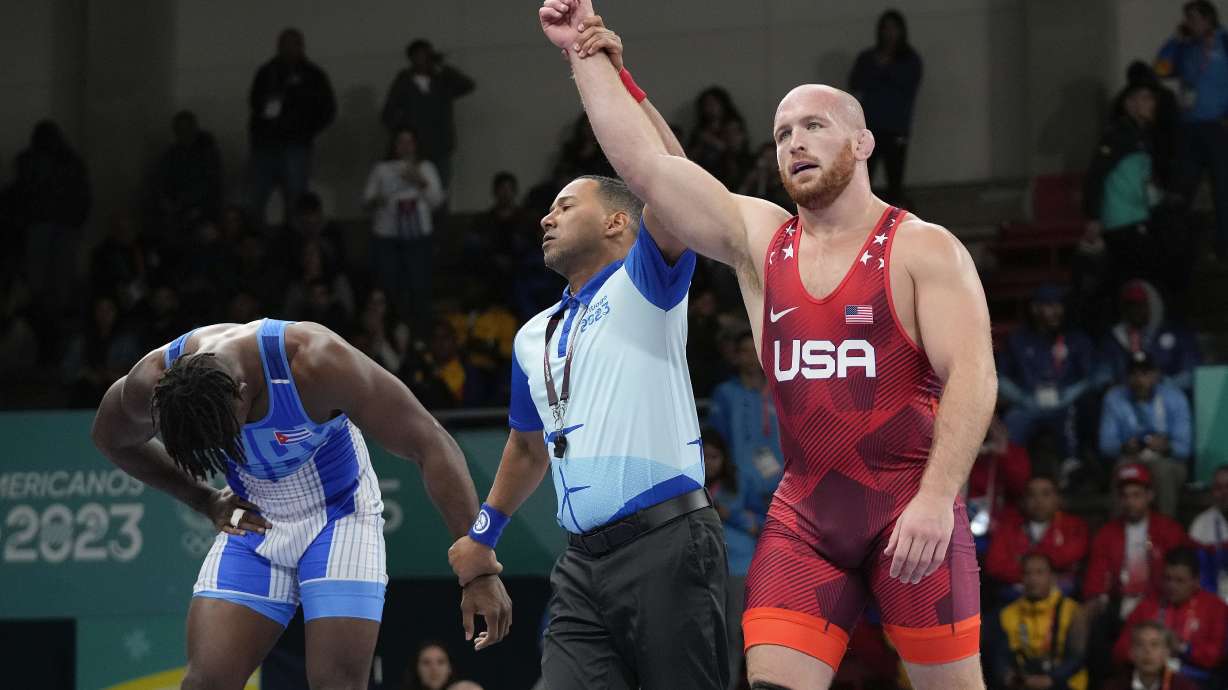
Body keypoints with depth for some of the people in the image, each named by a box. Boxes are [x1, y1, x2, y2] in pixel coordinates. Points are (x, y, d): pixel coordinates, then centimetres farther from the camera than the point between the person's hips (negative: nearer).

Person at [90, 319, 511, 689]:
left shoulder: (313, 361, -33)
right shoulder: (152, 383, -22)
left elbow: (432, 446, -27)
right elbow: (112, 440, 5)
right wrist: (206, 501, -3)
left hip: (338, 518, -3)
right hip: (252, 521, 3)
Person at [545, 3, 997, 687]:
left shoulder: (923, 249, -3)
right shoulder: (758, 238, 10)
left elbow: (972, 377, -13)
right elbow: (646, 163, 3)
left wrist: (936, 497, -24)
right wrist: (588, 55, -1)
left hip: (910, 507, -4)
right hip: (805, 510, 4)